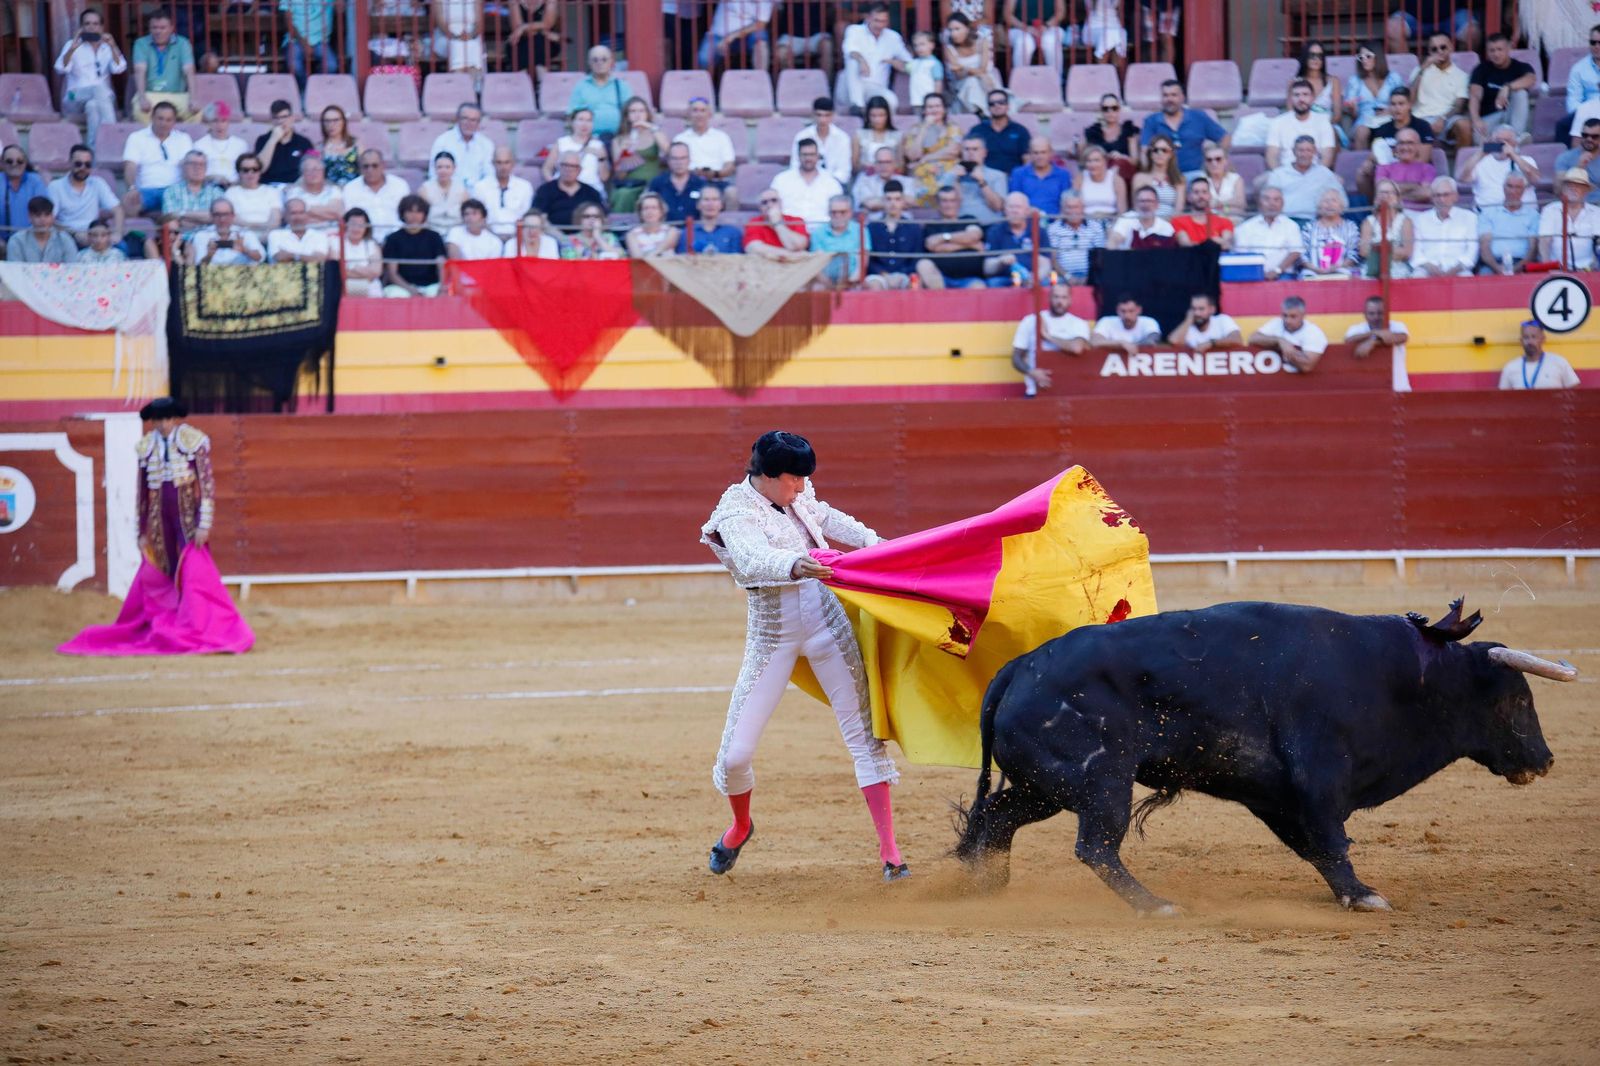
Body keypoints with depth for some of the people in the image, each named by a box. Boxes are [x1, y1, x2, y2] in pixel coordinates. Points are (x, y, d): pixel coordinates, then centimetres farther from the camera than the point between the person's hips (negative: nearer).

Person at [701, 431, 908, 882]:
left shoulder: (797, 495, 2)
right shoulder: (737, 513, -17)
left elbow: (826, 518, 26)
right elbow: (752, 558, -40)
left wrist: (871, 541, 14)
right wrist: (795, 565, -59)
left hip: (827, 623, 4)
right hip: (772, 638, -4)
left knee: (863, 734, -1)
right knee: (735, 754, -5)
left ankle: (890, 852, 3)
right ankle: (740, 827, 28)